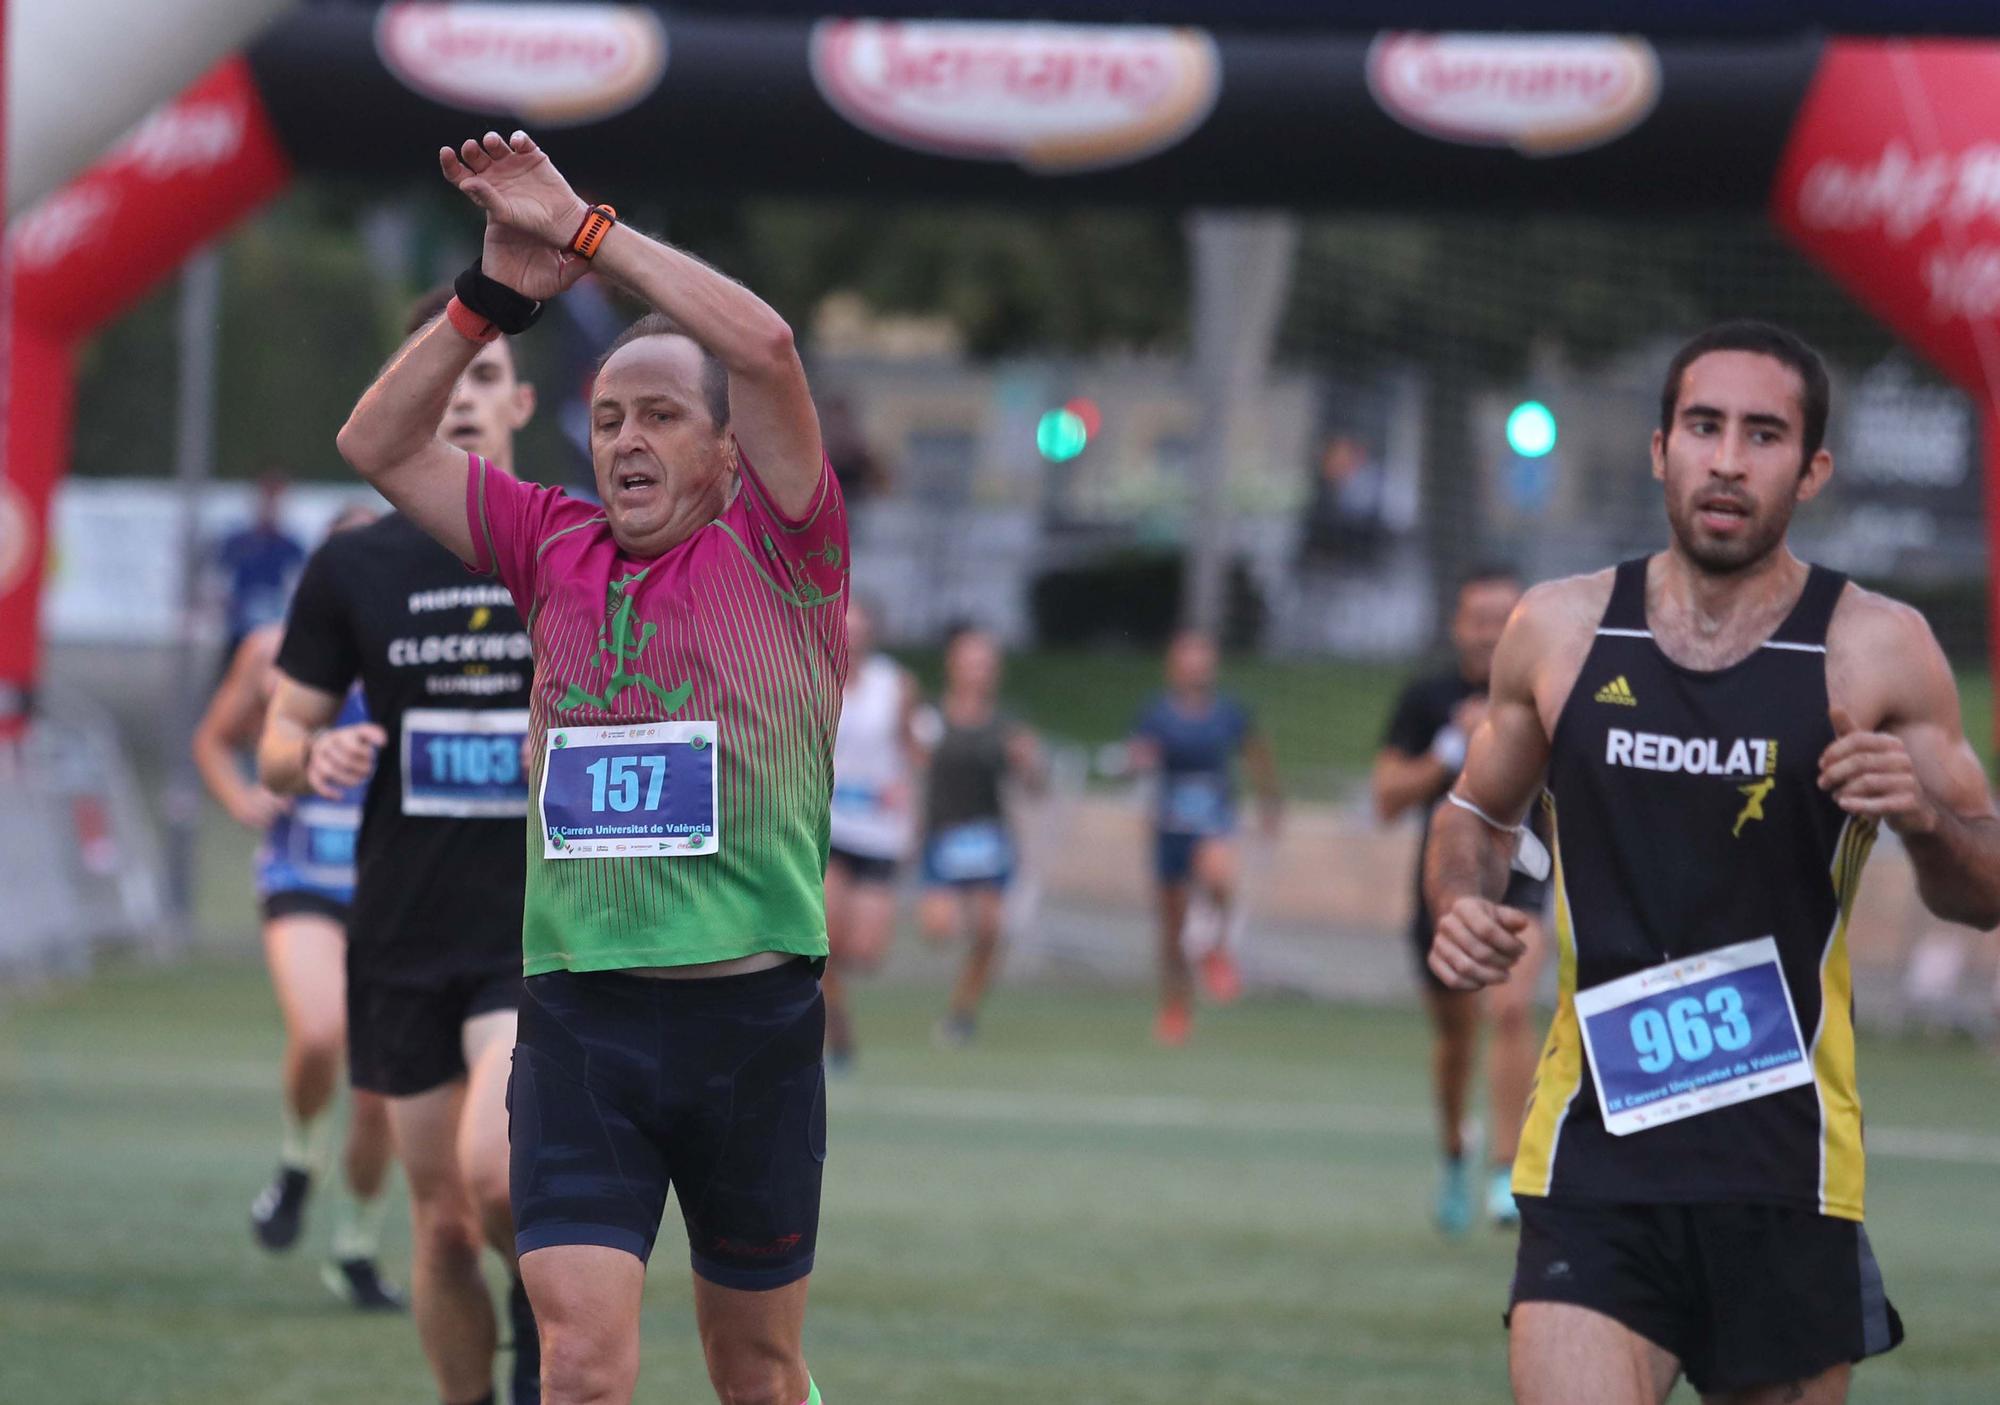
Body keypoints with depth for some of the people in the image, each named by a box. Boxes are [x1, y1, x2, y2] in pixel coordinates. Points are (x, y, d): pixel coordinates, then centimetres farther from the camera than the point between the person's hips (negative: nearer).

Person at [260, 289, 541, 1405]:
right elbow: (278, 746, 10)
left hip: (545, 932, -3)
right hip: (404, 940, 3)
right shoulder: (354, 569, 4)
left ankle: (546, 1307, 9)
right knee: (444, 1223, 5)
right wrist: (313, 758, -13)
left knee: (494, 1170, -23)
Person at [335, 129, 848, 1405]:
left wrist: (583, 227, -8)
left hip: (752, 1010, -2)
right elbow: (381, 444, 13)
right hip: (579, 1015, 2)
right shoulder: (557, 550, 12)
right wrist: (500, 293, 2)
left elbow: (766, 348, -12)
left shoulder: (777, 551, 2)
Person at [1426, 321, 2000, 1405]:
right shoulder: (1559, 630, 6)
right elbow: (1477, 814, 22)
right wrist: (1461, 907, 0)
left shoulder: (1877, 648, 0)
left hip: (1788, 1170, 0)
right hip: (1595, 1156, 0)